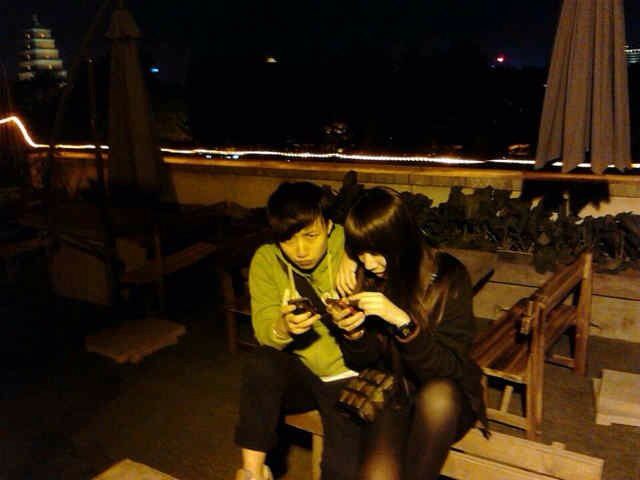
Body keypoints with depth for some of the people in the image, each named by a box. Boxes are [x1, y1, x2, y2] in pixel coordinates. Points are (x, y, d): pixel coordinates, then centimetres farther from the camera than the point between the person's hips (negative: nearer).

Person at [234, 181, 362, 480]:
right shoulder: (266, 260, -7)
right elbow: (264, 331, -12)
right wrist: (283, 328, -35)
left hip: (348, 376, -2)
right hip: (299, 370, 2)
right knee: (263, 362, -27)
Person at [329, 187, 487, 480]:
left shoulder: (447, 276, -13)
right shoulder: (366, 279, -5)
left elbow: (449, 367, -17)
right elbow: (362, 363, 2)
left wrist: (402, 321, -30)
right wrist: (353, 332, -20)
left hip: (445, 401, -1)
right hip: (394, 395, 1)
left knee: (436, 394, -35)